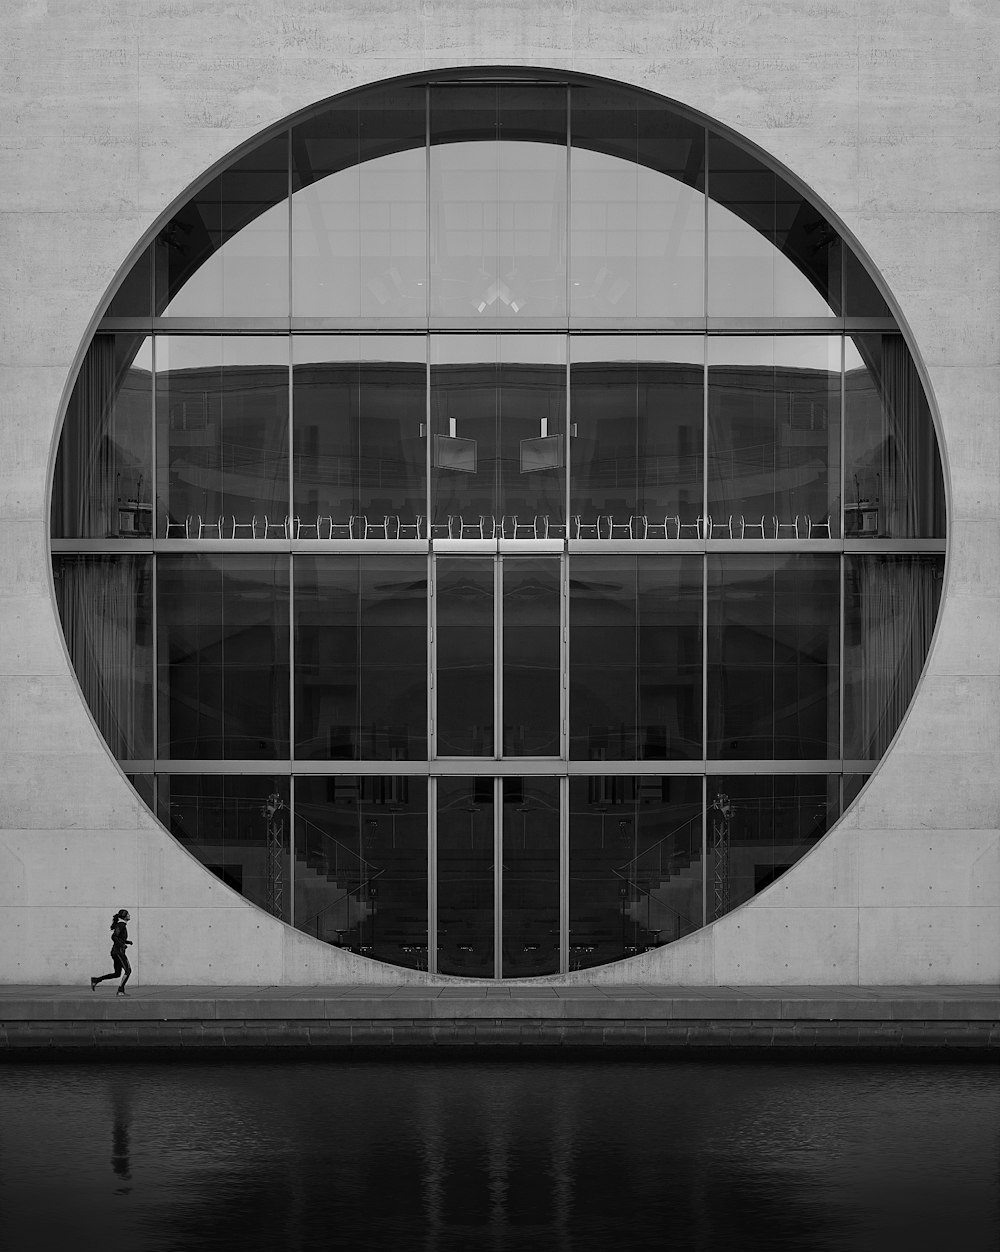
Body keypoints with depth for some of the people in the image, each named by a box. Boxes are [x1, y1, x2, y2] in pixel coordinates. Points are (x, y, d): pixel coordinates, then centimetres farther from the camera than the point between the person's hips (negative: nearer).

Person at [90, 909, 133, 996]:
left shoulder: (122, 925, 16)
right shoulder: (121, 925, -12)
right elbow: (114, 937, -23)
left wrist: (127, 941, 16)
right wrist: (122, 945, -20)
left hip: (116, 952, 9)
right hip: (118, 952, -9)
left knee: (117, 974, 11)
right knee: (128, 971, -8)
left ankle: (95, 980, 10)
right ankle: (121, 990, -9)